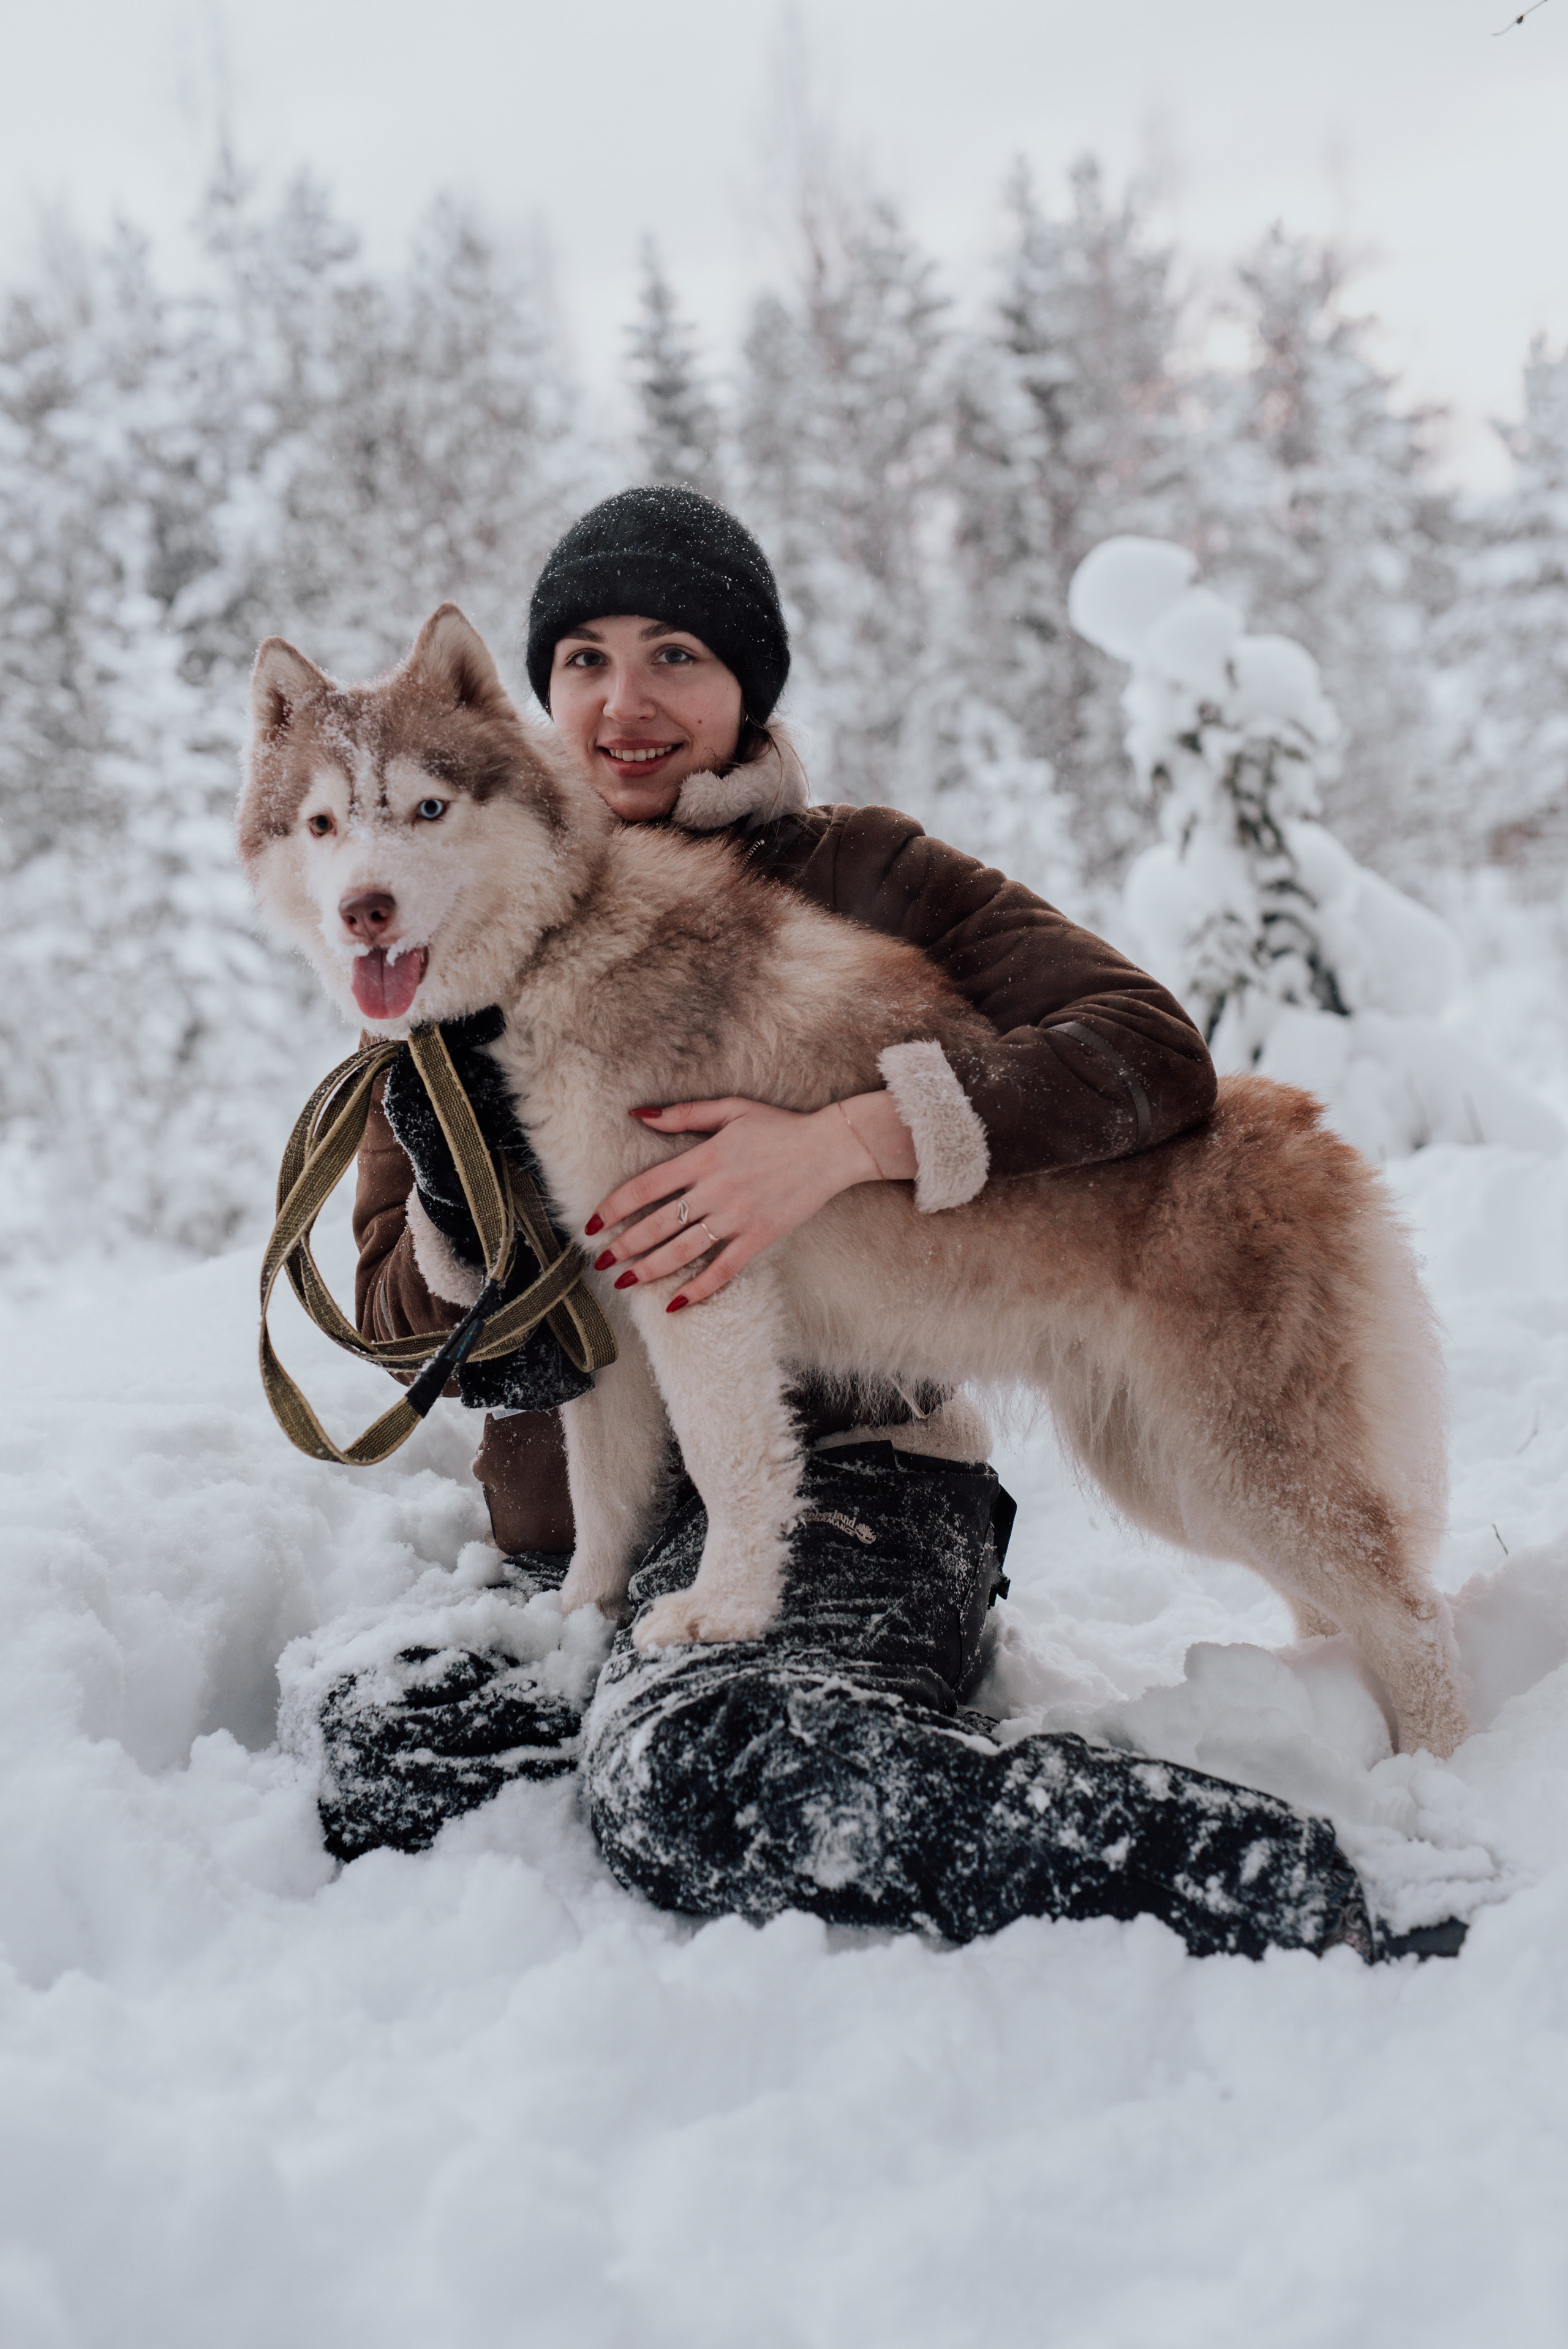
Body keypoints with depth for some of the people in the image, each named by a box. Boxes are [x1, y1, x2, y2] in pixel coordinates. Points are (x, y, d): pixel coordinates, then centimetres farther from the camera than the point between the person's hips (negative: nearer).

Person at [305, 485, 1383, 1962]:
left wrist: (841, 1144, -21)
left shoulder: (858, 876, 6)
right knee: (374, 1755, -25)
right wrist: (464, 1213, -11)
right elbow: (401, 1325, 13)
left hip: (843, 1469, -4)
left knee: (695, 1772, -35)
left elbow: (1152, 1049, -9)